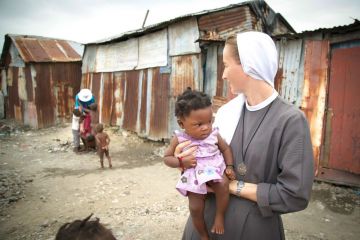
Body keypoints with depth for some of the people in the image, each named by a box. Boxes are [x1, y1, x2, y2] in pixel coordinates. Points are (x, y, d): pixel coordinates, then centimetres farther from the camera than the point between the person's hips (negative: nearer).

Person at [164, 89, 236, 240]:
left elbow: (226, 149, 10)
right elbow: (167, 157, -2)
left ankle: (219, 216, -4)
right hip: (195, 176, -1)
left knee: (223, 184, -29)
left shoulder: (214, 135, -6)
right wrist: (181, 162, -19)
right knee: (195, 208, -5)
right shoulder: (179, 139, -10)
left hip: (215, 170, 1)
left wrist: (229, 166, -2)